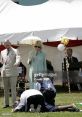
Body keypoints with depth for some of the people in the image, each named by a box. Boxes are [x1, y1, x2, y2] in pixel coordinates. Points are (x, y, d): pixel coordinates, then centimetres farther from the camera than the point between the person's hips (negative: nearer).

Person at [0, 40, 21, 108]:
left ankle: (14, 103, -8)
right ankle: (6, 103, 11)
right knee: (6, 89, 6)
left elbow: (18, 58, -16)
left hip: (12, 72, -4)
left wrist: (17, 63, -37)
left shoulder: (15, 51, 2)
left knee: (13, 88, -9)